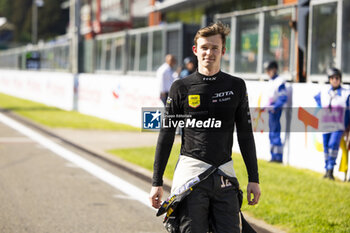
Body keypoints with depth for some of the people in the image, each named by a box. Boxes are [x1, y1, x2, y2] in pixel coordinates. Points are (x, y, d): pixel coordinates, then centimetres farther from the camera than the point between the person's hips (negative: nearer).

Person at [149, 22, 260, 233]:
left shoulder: (236, 87, 7)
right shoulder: (182, 88, 2)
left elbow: (245, 135, 11)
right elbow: (166, 136, 5)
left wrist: (254, 179, 7)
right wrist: (157, 183, 3)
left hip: (224, 176, 2)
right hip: (190, 175, -2)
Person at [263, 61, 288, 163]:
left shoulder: (280, 82, -12)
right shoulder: (271, 81, 16)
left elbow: (283, 98, -18)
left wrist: (274, 107, -23)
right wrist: (266, 107, 17)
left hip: (276, 110, -10)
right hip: (270, 109, 10)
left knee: (275, 132, -11)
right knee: (272, 133, 11)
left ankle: (278, 157, -9)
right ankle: (274, 156, 16)